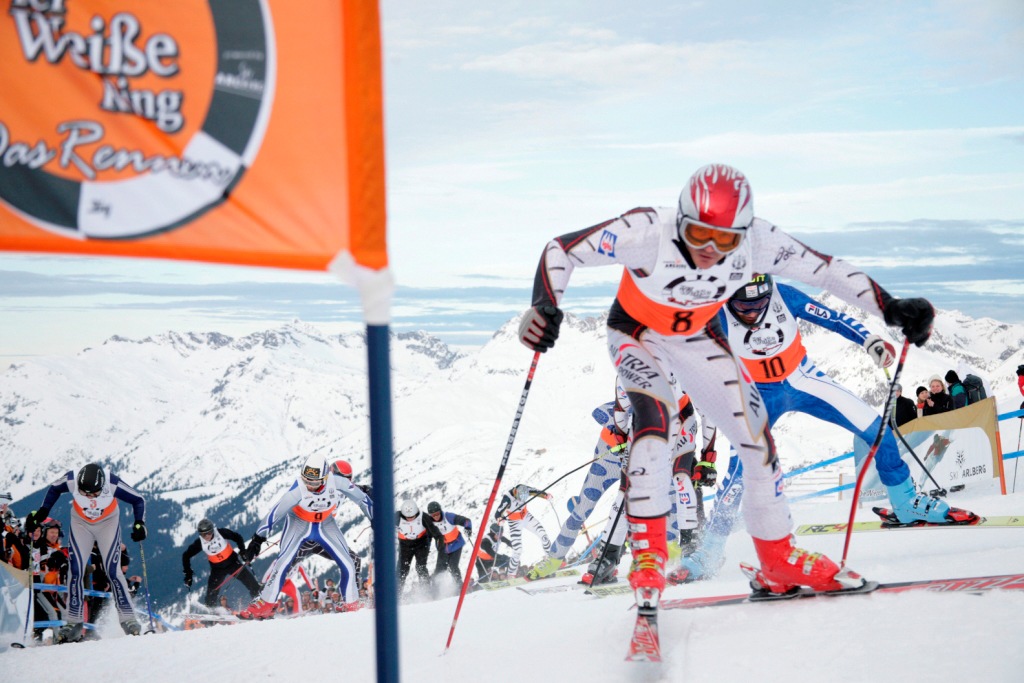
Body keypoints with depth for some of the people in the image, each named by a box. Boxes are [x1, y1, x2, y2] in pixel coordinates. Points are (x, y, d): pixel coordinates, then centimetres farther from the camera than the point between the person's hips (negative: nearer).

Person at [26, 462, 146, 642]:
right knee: (76, 571, -6)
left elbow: (138, 500, -19)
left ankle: (128, 619, -4)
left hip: (108, 523, -2)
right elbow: (54, 490, -5)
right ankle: (73, 622, 2)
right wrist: (42, 512, -11)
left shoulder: (113, 483, -36)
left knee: (112, 570, -12)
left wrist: (139, 524, -30)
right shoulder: (71, 480, -31)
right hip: (80, 523, 2)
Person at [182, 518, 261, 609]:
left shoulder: (221, 532, -22)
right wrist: (188, 573, -10)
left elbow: (237, 537, -8)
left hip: (232, 563, 0)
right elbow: (186, 556, -7)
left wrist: (243, 550, -20)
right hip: (217, 569, 0)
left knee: (252, 584, -2)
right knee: (211, 594, -8)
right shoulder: (199, 543, -19)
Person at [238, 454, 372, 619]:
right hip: (299, 523, -2)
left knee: (348, 565, -5)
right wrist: (257, 539, -31)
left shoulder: (338, 483, -29)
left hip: (326, 524, 2)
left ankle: (352, 605, 14)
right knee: (284, 562, -19)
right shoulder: (298, 489, -34)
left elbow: (363, 500, -11)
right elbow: (275, 513, -30)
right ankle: (264, 605, -10)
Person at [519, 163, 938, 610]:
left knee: (756, 437, 1)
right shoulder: (648, 234, -37)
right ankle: (647, 553, -20)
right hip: (637, 335, -4)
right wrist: (545, 307, -45)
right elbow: (561, 250, -30)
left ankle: (778, 561, 20)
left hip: (698, 339, 4)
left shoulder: (757, 243, -28)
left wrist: (892, 309, -19)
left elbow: (824, 270, -16)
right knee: (654, 417, -31)